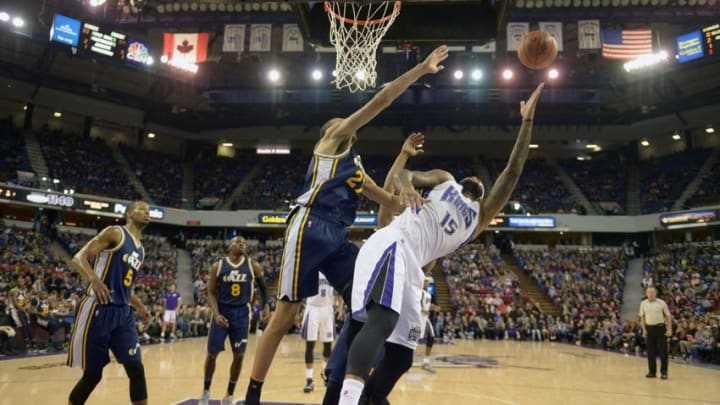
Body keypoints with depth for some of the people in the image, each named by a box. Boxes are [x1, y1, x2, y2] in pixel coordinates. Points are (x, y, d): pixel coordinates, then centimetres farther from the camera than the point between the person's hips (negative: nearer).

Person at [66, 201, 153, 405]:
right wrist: (94, 279, -30)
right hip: (99, 309, -7)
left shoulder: (140, 249, 19)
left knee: (136, 368, -2)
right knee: (92, 373, 2)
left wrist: (141, 308, 14)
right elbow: (79, 258, -12)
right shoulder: (115, 233, -5)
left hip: (123, 313, 7)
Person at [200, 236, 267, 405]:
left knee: (239, 355, 1)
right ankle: (206, 391, 27)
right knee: (212, 353, 4)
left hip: (241, 314, 1)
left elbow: (263, 287, 11)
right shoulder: (218, 266, -3)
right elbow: (211, 292, -3)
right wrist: (216, 314, -16)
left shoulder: (253, 266, -1)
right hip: (222, 312, -1)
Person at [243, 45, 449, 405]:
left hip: (336, 237, 8)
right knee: (286, 312, -6)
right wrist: (422, 69, 5)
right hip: (309, 229, -8)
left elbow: (391, 202, 25)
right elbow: (380, 100, 3)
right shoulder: (332, 140, 9)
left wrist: (407, 195, 0)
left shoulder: (357, 170, 29)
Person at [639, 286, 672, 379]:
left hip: (660, 327, -3)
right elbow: (642, 317, 11)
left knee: (663, 351, -2)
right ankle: (652, 372, 15)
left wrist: (669, 330, -7)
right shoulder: (643, 303, 5)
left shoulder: (661, 303, -4)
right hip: (649, 328, 3)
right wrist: (644, 329, 3)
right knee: (650, 351, 6)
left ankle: (664, 372, 6)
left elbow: (668, 316, 0)